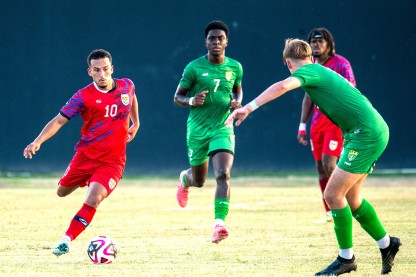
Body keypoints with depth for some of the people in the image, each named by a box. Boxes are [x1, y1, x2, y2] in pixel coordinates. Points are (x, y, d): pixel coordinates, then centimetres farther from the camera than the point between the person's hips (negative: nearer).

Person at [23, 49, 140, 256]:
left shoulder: (126, 86, -1)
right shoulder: (83, 97, -11)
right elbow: (59, 120, -15)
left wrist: (135, 124, 29)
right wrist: (38, 142, -28)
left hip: (112, 160, -1)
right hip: (86, 155, 1)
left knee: (93, 199, -21)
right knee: (62, 192, 12)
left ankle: (66, 239, -11)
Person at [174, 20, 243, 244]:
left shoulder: (235, 67, 1)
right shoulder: (194, 68, -7)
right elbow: (177, 97, 1)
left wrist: (237, 103, -3)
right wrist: (191, 101, -22)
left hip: (223, 129, 1)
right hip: (197, 130, 0)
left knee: (223, 174, -22)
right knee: (199, 181, 14)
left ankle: (219, 223, -26)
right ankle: (185, 179, 53)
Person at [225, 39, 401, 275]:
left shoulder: (308, 71, -8)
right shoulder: (321, 72, 19)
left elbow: (283, 86, -28)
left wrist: (249, 107, -32)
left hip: (367, 134, -9)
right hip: (375, 130, 9)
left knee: (333, 195, -7)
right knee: (350, 198, 17)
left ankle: (346, 258, 2)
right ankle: (387, 244, 30)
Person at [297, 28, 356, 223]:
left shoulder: (340, 64, -8)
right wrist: (302, 125, 14)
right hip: (317, 123, 6)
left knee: (328, 163, -16)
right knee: (320, 166, 4)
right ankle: (329, 212, 10)